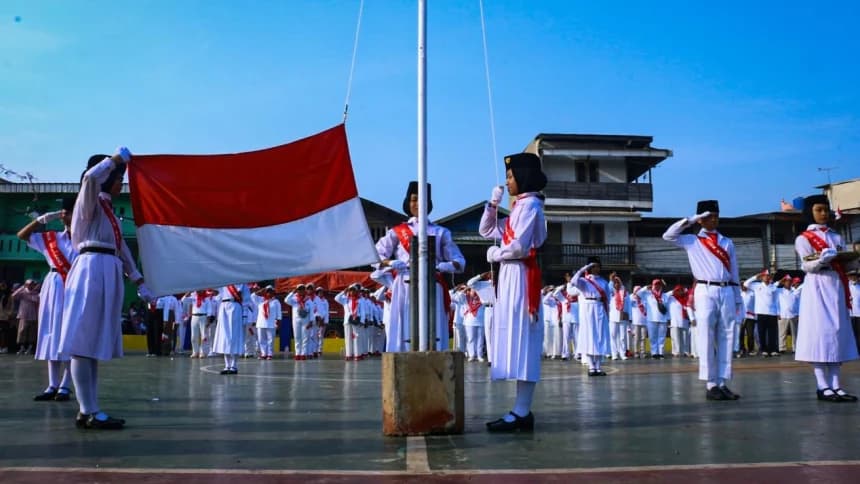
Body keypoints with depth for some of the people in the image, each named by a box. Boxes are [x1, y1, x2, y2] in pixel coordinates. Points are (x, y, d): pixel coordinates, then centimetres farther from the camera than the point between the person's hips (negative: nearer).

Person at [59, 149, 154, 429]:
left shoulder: (109, 212, 26)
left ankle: (88, 411, 6)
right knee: (83, 343, -10)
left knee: (94, 344, 5)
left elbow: (122, 249, 24)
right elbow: (91, 177, -21)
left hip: (109, 274, 9)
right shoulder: (90, 202, 2)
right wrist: (119, 158, -5)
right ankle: (89, 412, -13)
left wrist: (139, 282, 19)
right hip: (92, 270, -8)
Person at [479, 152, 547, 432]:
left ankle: (521, 413, -8)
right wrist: (493, 204, 13)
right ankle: (522, 411, 12)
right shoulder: (519, 207, 20)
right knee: (516, 343, 8)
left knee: (522, 342, -10)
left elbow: (519, 247, -20)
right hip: (510, 278, 10)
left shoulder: (530, 205, -9)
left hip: (521, 278, -10)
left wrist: (495, 255, -4)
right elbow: (486, 231, 25)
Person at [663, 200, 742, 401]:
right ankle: (711, 385, -3)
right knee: (706, 339, -6)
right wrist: (691, 219, -3)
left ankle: (722, 384, 7)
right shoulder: (692, 241, 8)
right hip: (705, 292, -4)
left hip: (727, 292, 4)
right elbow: (668, 235, -7)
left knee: (726, 339, 2)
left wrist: (738, 298, 14)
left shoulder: (727, 242, 17)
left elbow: (734, 272, 17)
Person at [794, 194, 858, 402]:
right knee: (819, 332, -8)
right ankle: (823, 387, -6)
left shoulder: (836, 237, 18)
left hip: (837, 286, 6)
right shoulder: (803, 238, 3)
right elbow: (807, 266, -8)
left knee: (838, 332, 3)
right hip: (817, 287, -5)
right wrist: (823, 258, -26)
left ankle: (835, 385, 5)